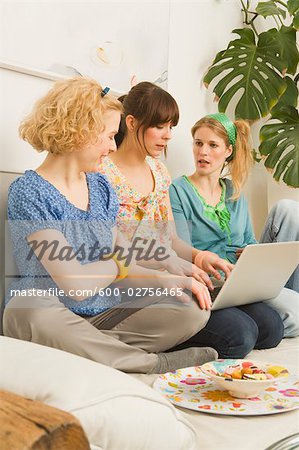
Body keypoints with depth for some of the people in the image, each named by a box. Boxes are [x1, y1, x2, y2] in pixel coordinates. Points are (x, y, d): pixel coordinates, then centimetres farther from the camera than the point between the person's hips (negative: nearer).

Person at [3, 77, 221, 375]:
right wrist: (120, 261, -3)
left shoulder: (100, 186, 9)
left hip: (102, 318, 5)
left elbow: (119, 266, 9)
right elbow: (76, 285, -21)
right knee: (30, 309, -41)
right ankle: (152, 362, -22)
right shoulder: (29, 192, -14)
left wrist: (162, 279, -9)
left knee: (193, 310, -13)